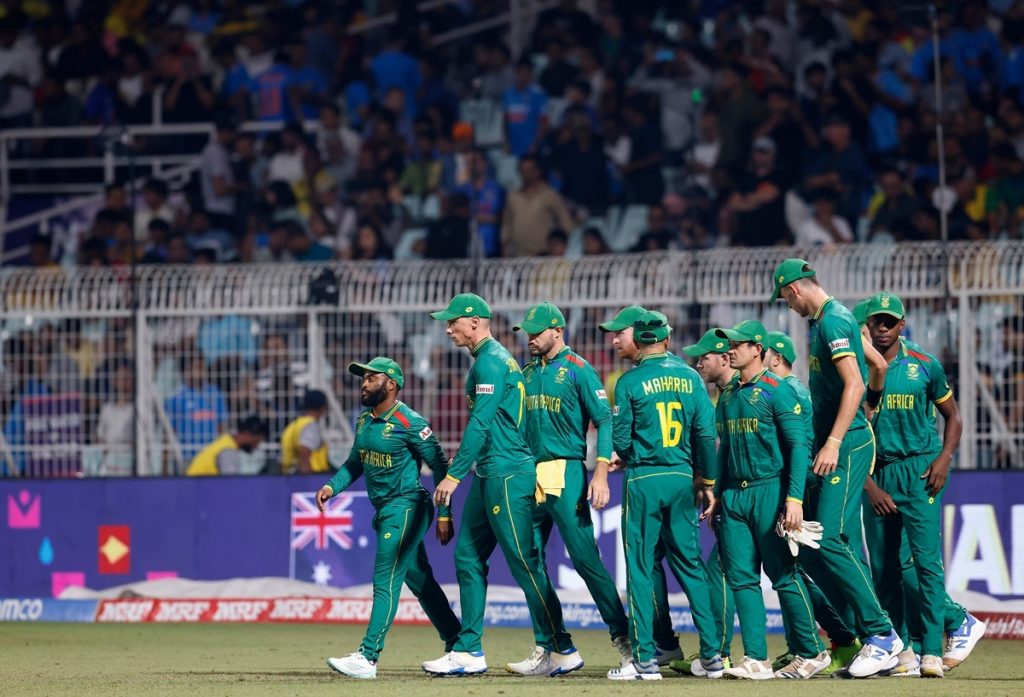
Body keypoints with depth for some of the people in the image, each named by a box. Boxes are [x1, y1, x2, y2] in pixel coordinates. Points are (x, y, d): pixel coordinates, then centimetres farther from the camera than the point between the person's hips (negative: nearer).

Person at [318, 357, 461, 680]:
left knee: (385, 582, -13)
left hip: (406, 507, -9)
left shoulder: (409, 422, -14)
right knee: (419, 580, 14)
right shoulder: (364, 421, 10)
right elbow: (355, 462, 22)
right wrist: (332, 486, 4)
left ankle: (368, 657, -17)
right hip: (385, 510, 9)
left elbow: (439, 465, -12)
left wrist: (444, 515, -13)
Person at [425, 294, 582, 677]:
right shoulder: (490, 359, 18)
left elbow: (480, 425, -19)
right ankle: (469, 652, 11)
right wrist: (461, 464, 21)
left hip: (506, 473, -11)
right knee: (468, 557, 9)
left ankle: (560, 650, -4)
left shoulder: (491, 361, -13)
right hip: (489, 475, 11)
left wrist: (454, 476, -19)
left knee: (524, 563, -8)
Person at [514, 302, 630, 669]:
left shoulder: (578, 370, -4)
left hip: (565, 475, -7)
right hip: (530, 476, 7)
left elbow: (605, 421, -9)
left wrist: (601, 473, -19)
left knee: (585, 558, -11)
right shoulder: (526, 373, 16)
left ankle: (624, 637, -5)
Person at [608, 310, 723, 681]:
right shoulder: (690, 377, 5)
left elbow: (620, 439, -6)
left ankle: (645, 659, -3)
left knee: (639, 567, 1)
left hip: (644, 480, -4)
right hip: (682, 479, 4)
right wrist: (708, 483, 10)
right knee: (690, 564, 11)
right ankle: (711, 654, 9)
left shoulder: (630, 382, -5)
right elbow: (706, 434, 2)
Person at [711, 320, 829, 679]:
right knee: (741, 578, 1)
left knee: (784, 575, -5)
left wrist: (794, 499, -19)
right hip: (734, 496, 7)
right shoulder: (728, 395, 16)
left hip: (769, 491, -7)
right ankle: (756, 659, 1)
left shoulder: (777, 390, -7)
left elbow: (799, 446, -12)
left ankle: (811, 653, 4)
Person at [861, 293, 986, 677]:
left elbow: (953, 417, 11)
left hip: (918, 470, -3)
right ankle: (900, 649, 10)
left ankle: (932, 652, -11)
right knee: (882, 568, 3)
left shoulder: (925, 365, 2)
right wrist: (870, 486, -4)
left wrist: (944, 458, -6)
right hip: (875, 476, 3)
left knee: (926, 560, -12)